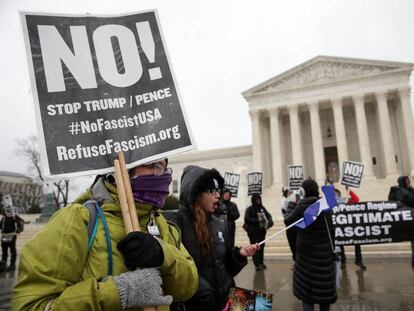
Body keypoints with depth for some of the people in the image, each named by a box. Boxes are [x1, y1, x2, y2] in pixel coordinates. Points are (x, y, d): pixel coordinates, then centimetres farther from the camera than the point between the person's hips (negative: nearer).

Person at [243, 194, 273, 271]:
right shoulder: (249, 209, -5)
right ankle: (257, 264, 0)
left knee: (261, 246, 5)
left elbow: (268, 215, 10)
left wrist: (269, 221, -11)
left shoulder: (262, 208, 9)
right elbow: (247, 219, -13)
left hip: (262, 230, 4)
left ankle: (261, 262, 19)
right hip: (253, 231, -4)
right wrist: (257, 220, -20)